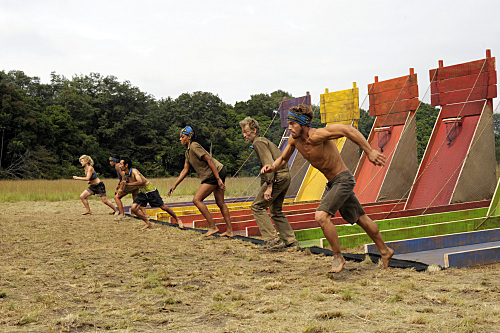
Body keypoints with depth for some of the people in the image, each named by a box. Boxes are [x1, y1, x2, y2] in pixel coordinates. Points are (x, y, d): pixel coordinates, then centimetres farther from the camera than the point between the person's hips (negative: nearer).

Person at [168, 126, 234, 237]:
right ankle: (230, 231, 15)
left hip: (216, 173, -10)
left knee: (197, 200, -8)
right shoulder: (188, 151, 18)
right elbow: (185, 170, 22)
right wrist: (174, 186, 19)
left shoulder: (194, 146, -12)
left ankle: (212, 227, -6)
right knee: (220, 203, 11)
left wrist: (218, 179, -22)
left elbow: (209, 160, -18)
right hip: (218, 173, 10)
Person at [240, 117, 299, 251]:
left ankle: (273, 240, -10)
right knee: (276, 211, 19)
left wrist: (269, 187, -23)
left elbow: (269, 163, -18)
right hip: (285, 176, 10)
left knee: (257, 207, -4)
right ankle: (291, 241, 16)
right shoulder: (265, 141, 26)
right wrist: (263, 186, 27)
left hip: (277, 177, -10)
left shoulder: (259, 142, -5)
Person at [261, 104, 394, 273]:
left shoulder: (317, 135, -27)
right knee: (360, 219, 20)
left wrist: (369, 151, -29)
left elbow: (348, 129, -28)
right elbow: (282, 160, 11)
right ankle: (385, 251, 37)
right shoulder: (294, 139, -3)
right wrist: (272, 167, -11)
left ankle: (338, 257, -4)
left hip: (343, 180, -9)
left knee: (321, 216, -22)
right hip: (333, 183, 9)